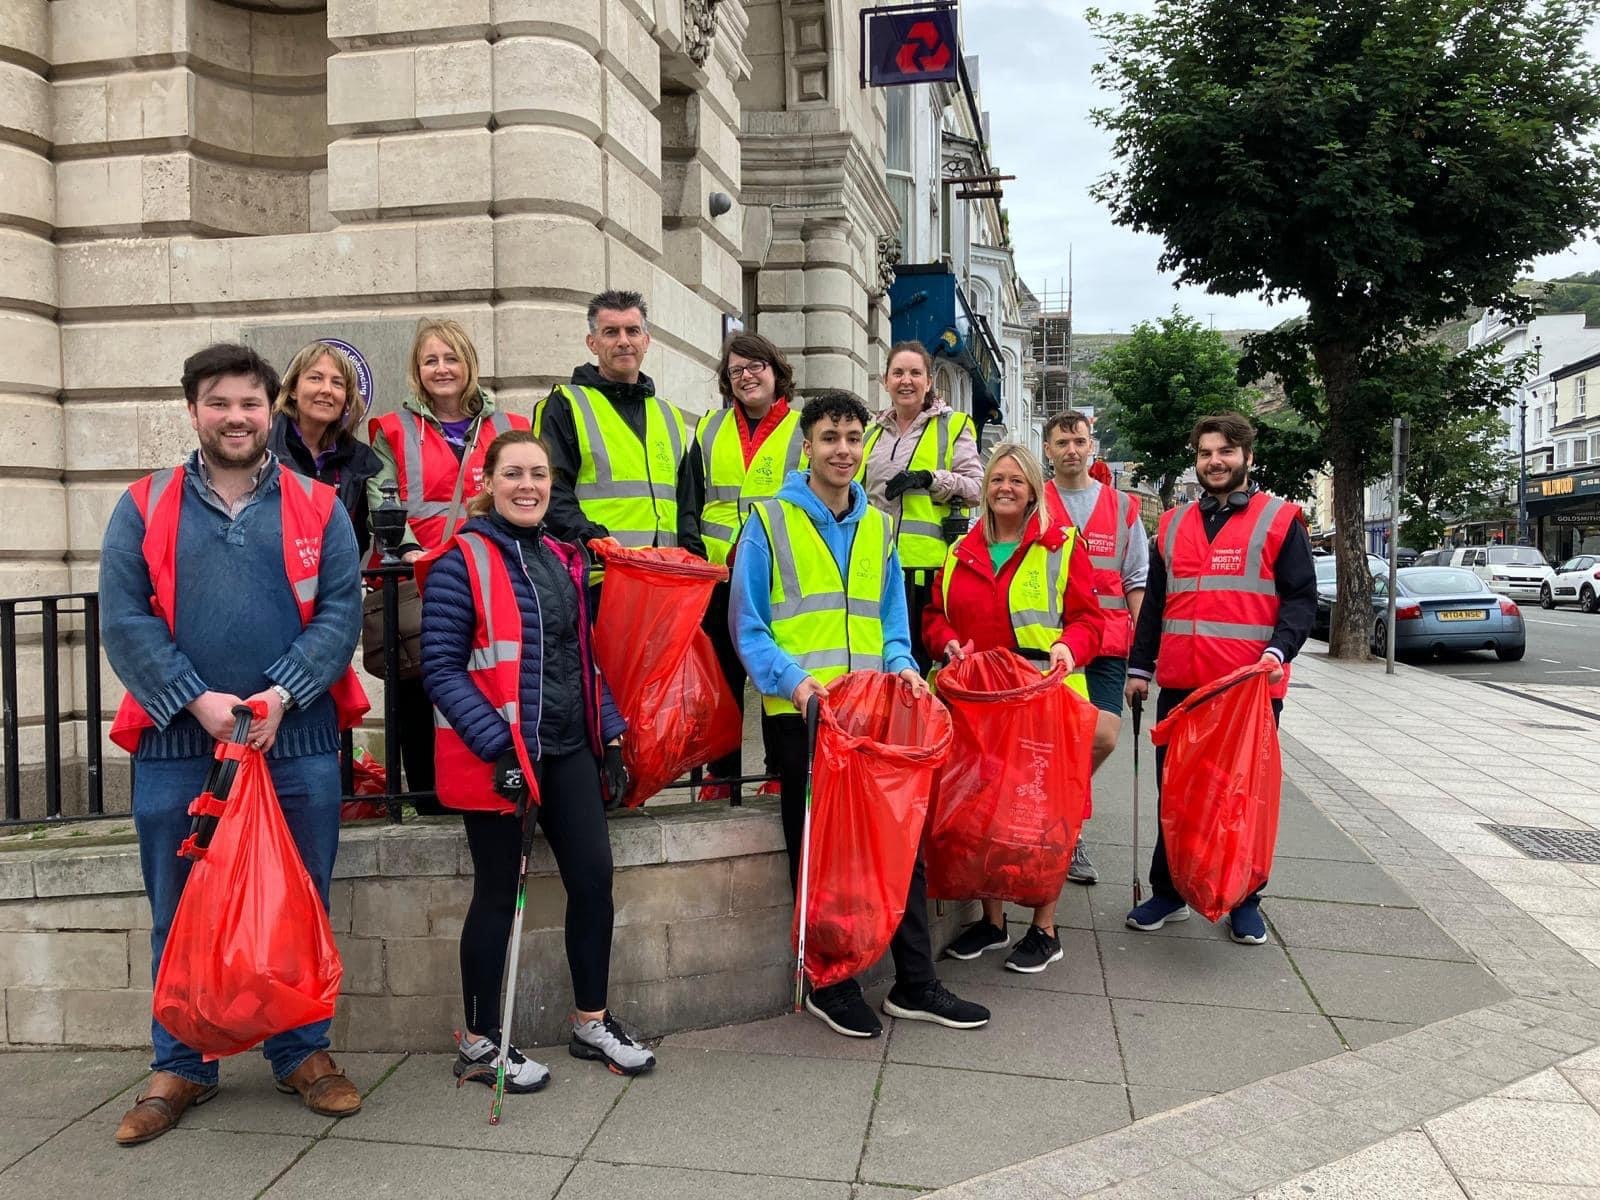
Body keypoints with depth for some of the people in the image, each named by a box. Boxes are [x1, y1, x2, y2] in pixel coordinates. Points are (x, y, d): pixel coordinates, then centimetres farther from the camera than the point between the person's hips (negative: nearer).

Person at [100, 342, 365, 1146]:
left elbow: (340, 612, -3)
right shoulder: (143, 509, 7)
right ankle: (179, 1068, 25)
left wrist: (280, 696, -15)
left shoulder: (317, 509, 6)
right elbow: (123, 619, -2)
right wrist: (197, 701, -13)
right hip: (176, 746, 1)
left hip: (297, 744, 0)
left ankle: (303, 1054, 24)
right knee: (179, 914, 10)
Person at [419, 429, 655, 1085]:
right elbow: (441, 668, -14)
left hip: (567, 750, 6)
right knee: (498, 893, 4)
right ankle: (480, 1042, 22)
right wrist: (498, 746, -20)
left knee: (593, 877, 7)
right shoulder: (461, 561, -10)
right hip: (496, 757, -6)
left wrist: (610, 736, 10)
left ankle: (591, 1023, 25)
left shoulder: (564, 559, 11)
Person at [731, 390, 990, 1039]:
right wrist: (792, 679, -19)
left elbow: (892, 625, 17)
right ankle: (829, 984, 19)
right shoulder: (770, 522, -1)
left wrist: (901, 666, -4)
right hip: (803, 712, -4)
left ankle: (915, 983, 18)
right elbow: (749, 627, -4)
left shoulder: (877, 527, 14)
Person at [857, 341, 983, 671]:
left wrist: (929, 478, -14)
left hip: (928, 561, -5)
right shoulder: (872, 431, 20)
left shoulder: (953, 424, 6)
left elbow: (976, 486, -1)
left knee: (919, 654, -1)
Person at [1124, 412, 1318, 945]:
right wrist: (1140, 667, 13)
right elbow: (1154, 602, 18)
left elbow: (1301, 598, -2)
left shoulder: (1280, 520, 3)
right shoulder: (1172, 525, 15)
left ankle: (1244, 900, 19)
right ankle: (1168, 891, 21)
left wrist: (1279, 650, -19)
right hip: (1179, 684, 4)